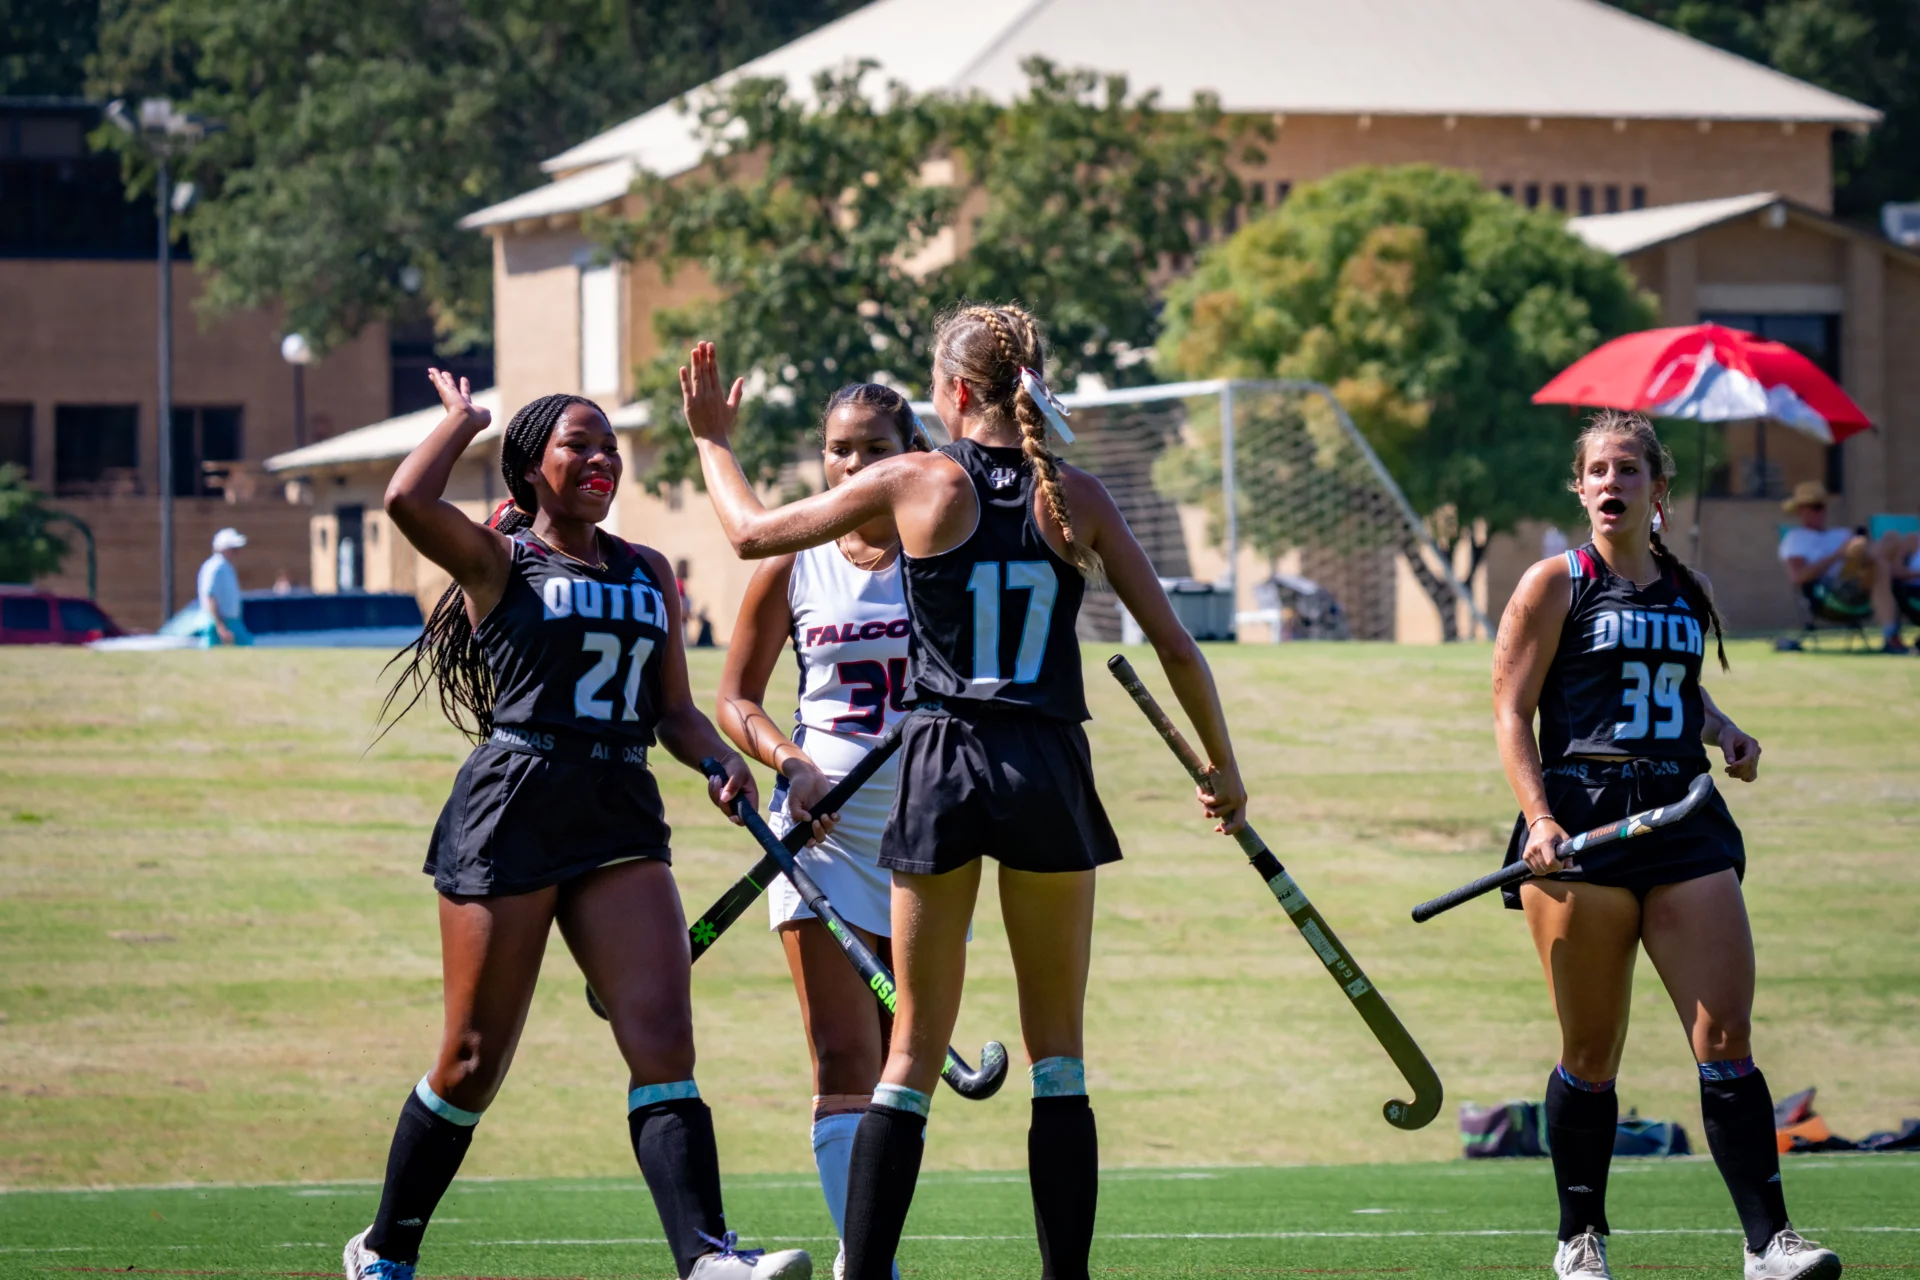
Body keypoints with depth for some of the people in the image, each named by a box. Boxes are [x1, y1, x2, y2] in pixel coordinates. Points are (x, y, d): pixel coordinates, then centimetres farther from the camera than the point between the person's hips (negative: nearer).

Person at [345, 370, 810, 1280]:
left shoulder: (648, 573, 17)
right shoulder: (499, 561, 1)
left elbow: (674, 709, 21)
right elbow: (408, 501, -18)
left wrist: (722, 763, 0)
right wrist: (465, 417, -1)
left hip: (621, 820, 4)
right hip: (511, 810, -4)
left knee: (663, 1037, -13)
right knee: (474, 1062, 1)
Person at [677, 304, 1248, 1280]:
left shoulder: (918, 482, -2)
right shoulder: (1077, 498, 2)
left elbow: (752, 533, 7)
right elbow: (1174, 647, 3)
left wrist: (711, 438, 24)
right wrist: (1222, 768, 16)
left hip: (939, 773, -1)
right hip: (1048, 776, 1)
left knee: (912, 1053, 5)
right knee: (1057, 1053, 9)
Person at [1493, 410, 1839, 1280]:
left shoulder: (1687, 591, 16)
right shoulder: (1556, 585, 2)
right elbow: (1511, 712, -2)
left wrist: (1725, 735, 11)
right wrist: (1539, 818, -15)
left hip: (1684, 819, 4)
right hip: (1581, 816, -3)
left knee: (1726, 1037, -7)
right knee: (1590, 1051, 2)